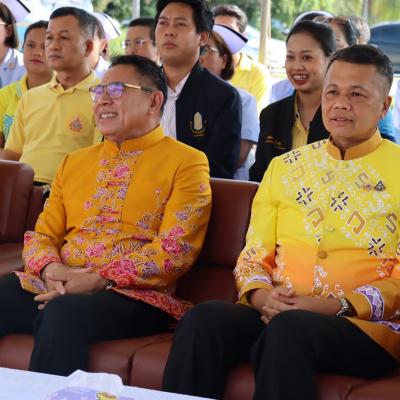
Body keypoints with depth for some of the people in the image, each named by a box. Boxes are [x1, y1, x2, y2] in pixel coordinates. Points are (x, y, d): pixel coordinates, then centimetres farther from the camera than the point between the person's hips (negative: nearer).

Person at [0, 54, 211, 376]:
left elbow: (176, 251, -7)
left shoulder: (186, 163, 3)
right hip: (54, 287, 5)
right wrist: (51, 268, -6)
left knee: (65, 312, -36)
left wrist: (102, 279, -16)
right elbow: (41, 235, 18)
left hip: (133, 296, -5)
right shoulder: (74, 162, 22)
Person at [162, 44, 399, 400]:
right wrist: (260, 295, -7)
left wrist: (333, 306, -17)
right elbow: (254, 254, 16)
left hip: (368, 325, -4)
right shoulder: (284, 167, 17)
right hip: (277, 314, 4)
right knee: (203, 320, -27)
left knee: (287, 330, -37)